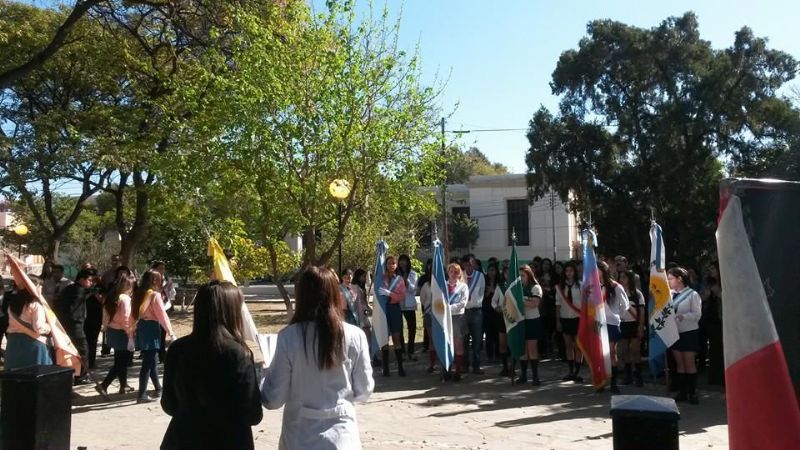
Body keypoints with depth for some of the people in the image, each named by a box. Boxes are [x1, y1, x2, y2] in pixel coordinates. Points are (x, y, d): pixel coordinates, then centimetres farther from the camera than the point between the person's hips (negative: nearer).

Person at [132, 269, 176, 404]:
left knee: (150, 360, 18)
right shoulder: (155, 295, -12)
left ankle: (158, 389, 31)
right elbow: (162, 315, -12)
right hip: (151, 328, -8)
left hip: (141, 327, 8)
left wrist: (133, 330, 13)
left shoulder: (138, 294, 8)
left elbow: (134, 314, 9)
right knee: (148, 363, -3)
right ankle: (142, 395, -2)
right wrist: (171, 333, -8)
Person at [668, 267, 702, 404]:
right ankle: (682, 392, 17)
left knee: (689, 363, 1)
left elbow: (697, 314, -14)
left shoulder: (692, 294, -10)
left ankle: (692, 393, 10)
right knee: (679, 363, 10)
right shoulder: (670, 294, 3)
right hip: (675, 332, 5)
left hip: (689, 332, -5)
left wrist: (683, 316, -29)